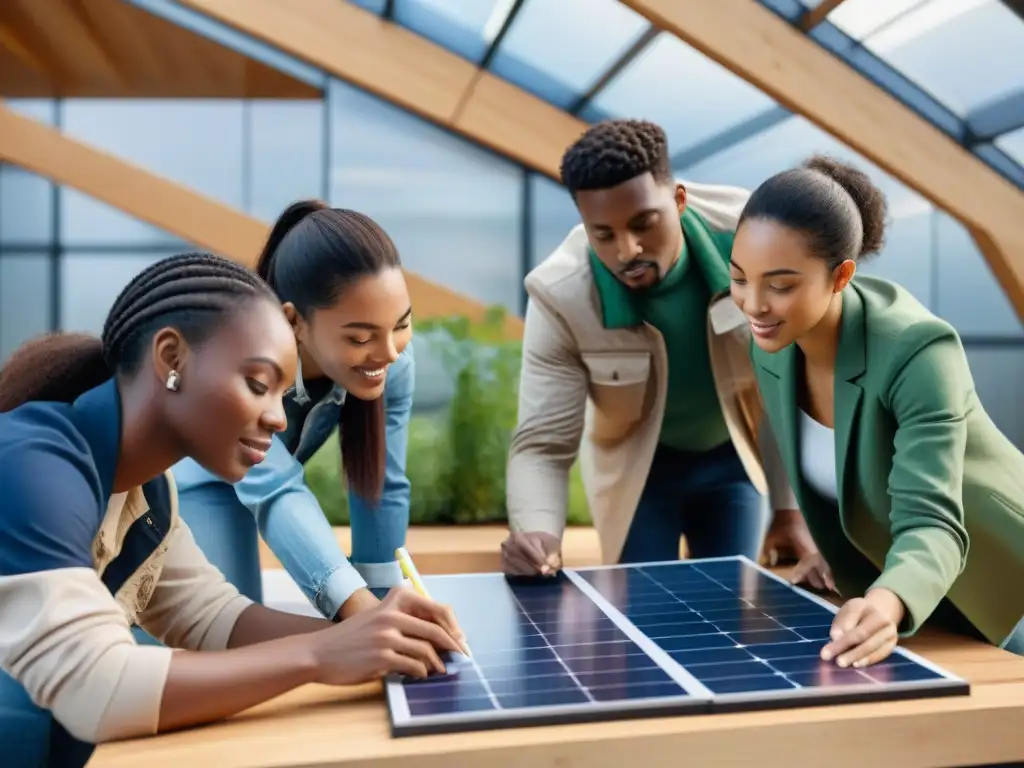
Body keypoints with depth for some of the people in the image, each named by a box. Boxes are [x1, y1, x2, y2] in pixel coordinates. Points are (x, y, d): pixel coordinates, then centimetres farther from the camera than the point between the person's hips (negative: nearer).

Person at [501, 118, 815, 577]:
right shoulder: (559, 294, -30)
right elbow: (542, 444, -25)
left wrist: (790, 506, -14)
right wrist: (535, 533, -45)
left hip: (735, 454, 1)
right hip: (638, 465, -1)